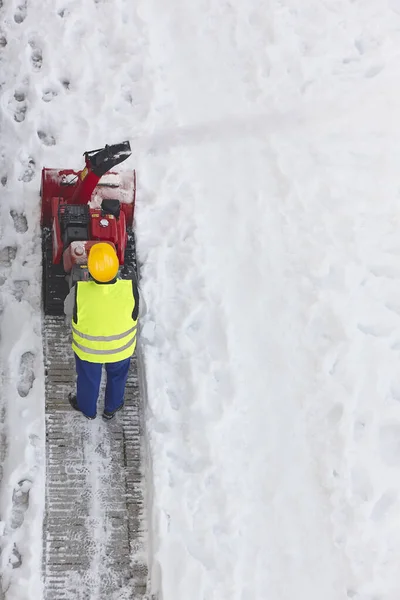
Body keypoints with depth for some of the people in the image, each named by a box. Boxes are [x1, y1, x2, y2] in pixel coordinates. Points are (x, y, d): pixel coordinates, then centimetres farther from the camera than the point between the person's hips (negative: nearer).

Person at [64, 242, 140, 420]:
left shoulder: (80, 291, -34)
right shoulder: (130, 288, -33)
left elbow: (68, 310, -12)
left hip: (88, 348, 0)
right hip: (121, 347, 0)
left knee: (88, 378, 30)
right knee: (117, 376, 31)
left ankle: (87, 408, 57)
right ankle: (111, 408, 56)